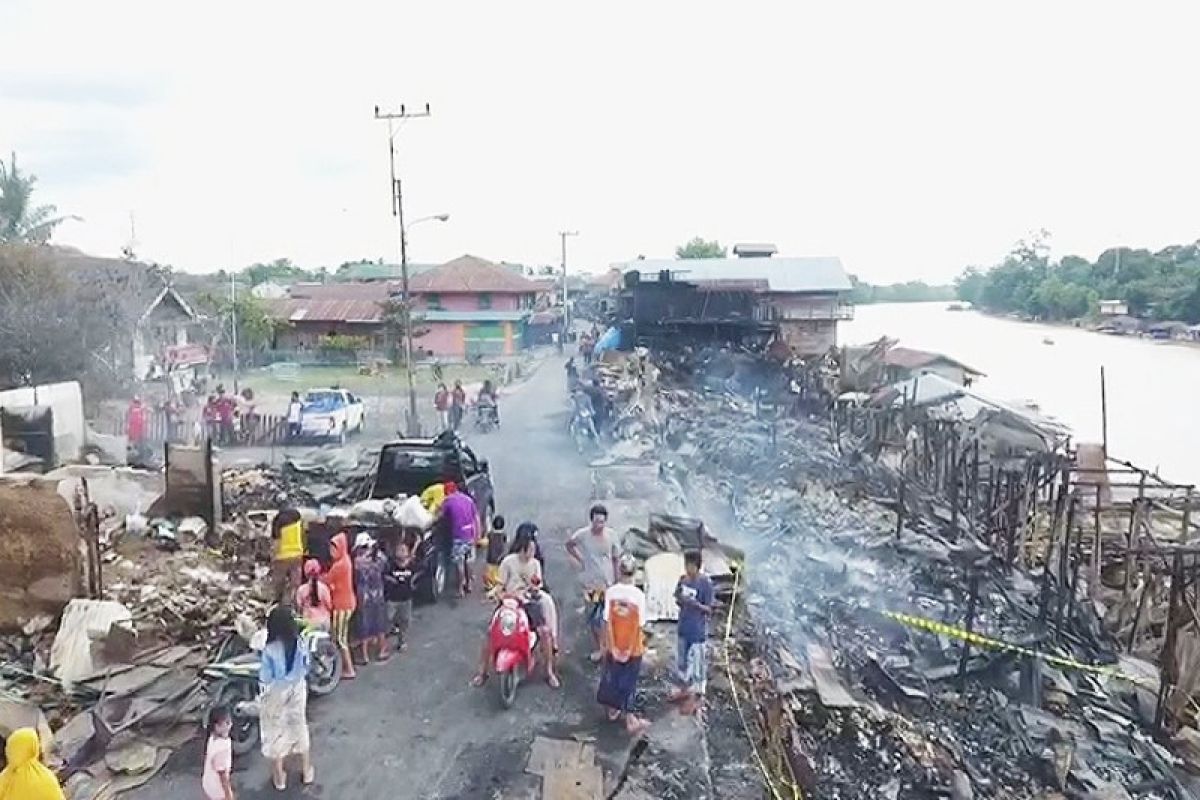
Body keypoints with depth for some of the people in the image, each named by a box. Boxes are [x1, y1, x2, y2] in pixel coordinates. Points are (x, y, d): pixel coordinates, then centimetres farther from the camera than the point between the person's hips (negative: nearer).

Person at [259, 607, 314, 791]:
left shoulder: (270, 650, -28)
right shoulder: (300, 643, -15)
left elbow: (265, 678, -19)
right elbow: (305, 669, -3)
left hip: (276, 694, -4)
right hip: (297, 690, 4)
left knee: (275, 732, 16)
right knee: (299, 726, 22)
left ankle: (279, 777, 30)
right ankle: (306, 771, 36)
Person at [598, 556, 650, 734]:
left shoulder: (610, 592, -13)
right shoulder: (639, 595, -17)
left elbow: (607, 622, -11)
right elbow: (639, 625, -16)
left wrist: (612, 647, -5)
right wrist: (631, 648, -8)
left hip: (615, 646, 2)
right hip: (633, 647, -2)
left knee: (612, 677, 21)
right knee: (629, 682, 11)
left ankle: (613, 710, 37)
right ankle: (629, 718, 11)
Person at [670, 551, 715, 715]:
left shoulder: (706, 583, -20)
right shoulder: (683, 579, -1)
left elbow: (709, 610, -15)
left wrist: (694, 603, -31)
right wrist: (679, 599, -15)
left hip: (698, 631, -6)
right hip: (683, 628, 7)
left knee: (697, 663, 7)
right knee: (681, 660, 19)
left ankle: (697, 697, 23)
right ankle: (685, 690, 39)